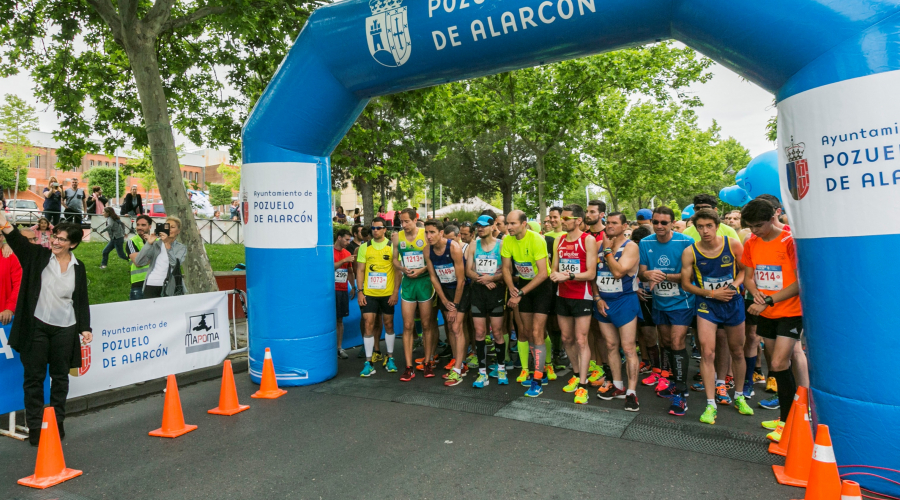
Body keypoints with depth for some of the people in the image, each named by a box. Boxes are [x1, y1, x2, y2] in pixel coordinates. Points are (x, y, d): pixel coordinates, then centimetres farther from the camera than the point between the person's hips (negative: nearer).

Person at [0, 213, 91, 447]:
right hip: (37, 326, -1)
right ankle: (35, 426, 16)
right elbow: (19, 241, -20)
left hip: (65, 329, 1)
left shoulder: (78, 267, 5)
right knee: (34, 376, 5)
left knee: (60, 376, 11)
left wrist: (85, 327, 1)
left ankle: (57, 423, 25)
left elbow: (82, 300, 7)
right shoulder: (39, 256, 0)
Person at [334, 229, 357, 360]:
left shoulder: (348, 254, 13)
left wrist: (353, 287, 14)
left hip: (343, 290, 5)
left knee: (340, 319, 9)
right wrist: (344, 260, -20)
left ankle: (339, 348, 14)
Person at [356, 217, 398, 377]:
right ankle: (368, 362, 4)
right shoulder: (364, 247, 4)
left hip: (388, 293, -1)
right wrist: (360, 291, -3)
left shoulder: (392, 246, -1)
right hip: (369, 293, 1)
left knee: (388, 324, 9)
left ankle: (390, 358, 23)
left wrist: (396, 292, -8)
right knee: (369, 324, -2)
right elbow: (360, 270, 5)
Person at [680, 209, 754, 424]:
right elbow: (686, 283, -4)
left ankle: (739, 396, 35)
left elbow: (745, 269, 5)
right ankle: (711, 405, -2)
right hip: (707, 304, -1)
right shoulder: (690, 252, -11)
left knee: (737, 351, 15)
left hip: (733, 303, 2)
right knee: (707, 352, -11)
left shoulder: (733, 245, -9)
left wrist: (734, 285, -13)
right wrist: (712, 293, -13)